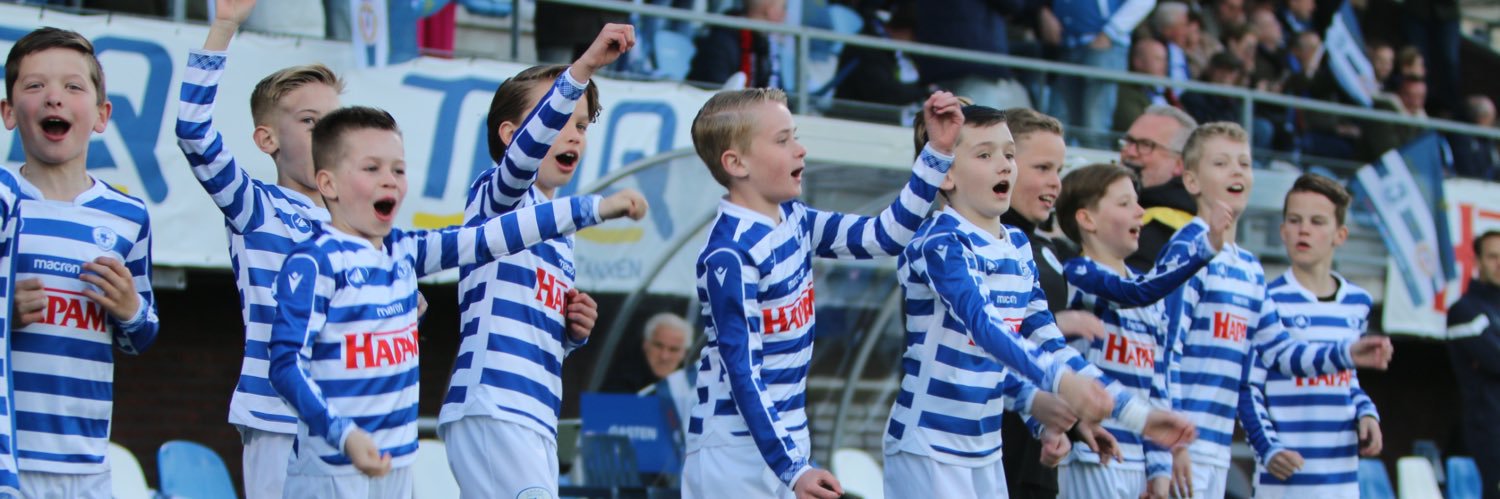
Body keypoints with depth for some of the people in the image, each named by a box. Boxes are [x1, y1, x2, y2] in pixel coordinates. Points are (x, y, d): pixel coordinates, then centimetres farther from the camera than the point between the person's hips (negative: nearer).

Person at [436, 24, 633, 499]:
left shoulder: (558, 230, 24)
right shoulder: (494, 194, 0)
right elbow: (525, 151, -24)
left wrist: (574, 330, 8)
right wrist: (583, 68, -36)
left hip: (536, 419, 9)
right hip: (492, 406, -9)